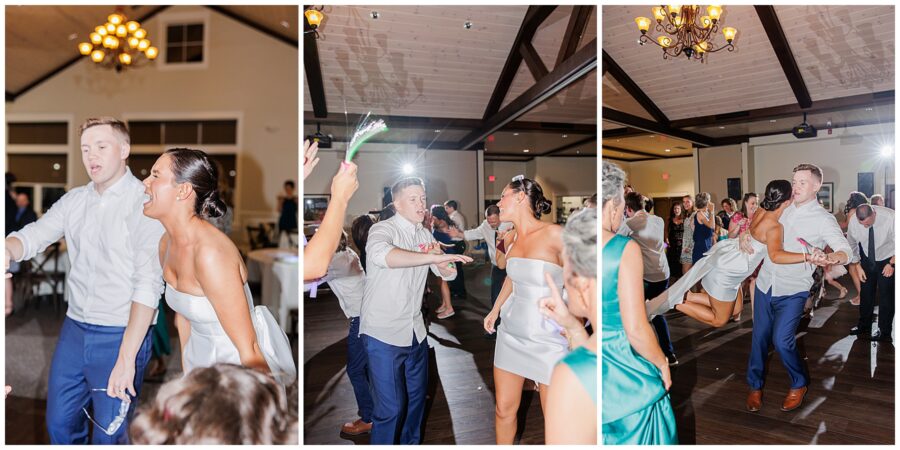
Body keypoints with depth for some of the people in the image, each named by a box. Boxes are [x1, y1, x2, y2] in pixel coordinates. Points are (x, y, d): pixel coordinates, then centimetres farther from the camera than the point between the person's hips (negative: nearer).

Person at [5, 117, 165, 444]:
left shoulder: (146, 203, -14)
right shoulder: (74, 200, 7)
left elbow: (148, 284, -18)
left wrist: (128, 356, -21)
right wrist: (8, 249, -24)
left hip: (121, 335, -6)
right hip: (74, 330, 6)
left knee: (110, 435, 8)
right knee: (59, 424, 20)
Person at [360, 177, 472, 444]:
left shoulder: (425, 235, 8)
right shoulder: (383, 229, -14)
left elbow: (449, 273, 6)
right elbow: (381, 254, -39)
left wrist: (442, 264, -17)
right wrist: (434, 257, -42)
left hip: (415, 331, 7)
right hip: (383, 332, -7)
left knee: (417, 396, 20)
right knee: (391, 407, -4)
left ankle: (411, 443, 40)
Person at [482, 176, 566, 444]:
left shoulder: (554, 235, -16)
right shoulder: (511, 239, 4)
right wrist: (495, 310, 21)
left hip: (548, 341, -5)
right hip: (511, 334, 6)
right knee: (504, 411, 12)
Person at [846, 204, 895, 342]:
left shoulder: (890, 218, -30)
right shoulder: (853, 222, -21)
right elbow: (852, 245, -4)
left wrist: (892, 264, -14)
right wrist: (858, 266, -2)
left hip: (887, 260, -3)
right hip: (867, 259, 3)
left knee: (886, 296, -2)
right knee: (866, 293, 10)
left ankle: (884, 333, 11)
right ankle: (864, 327, 26)